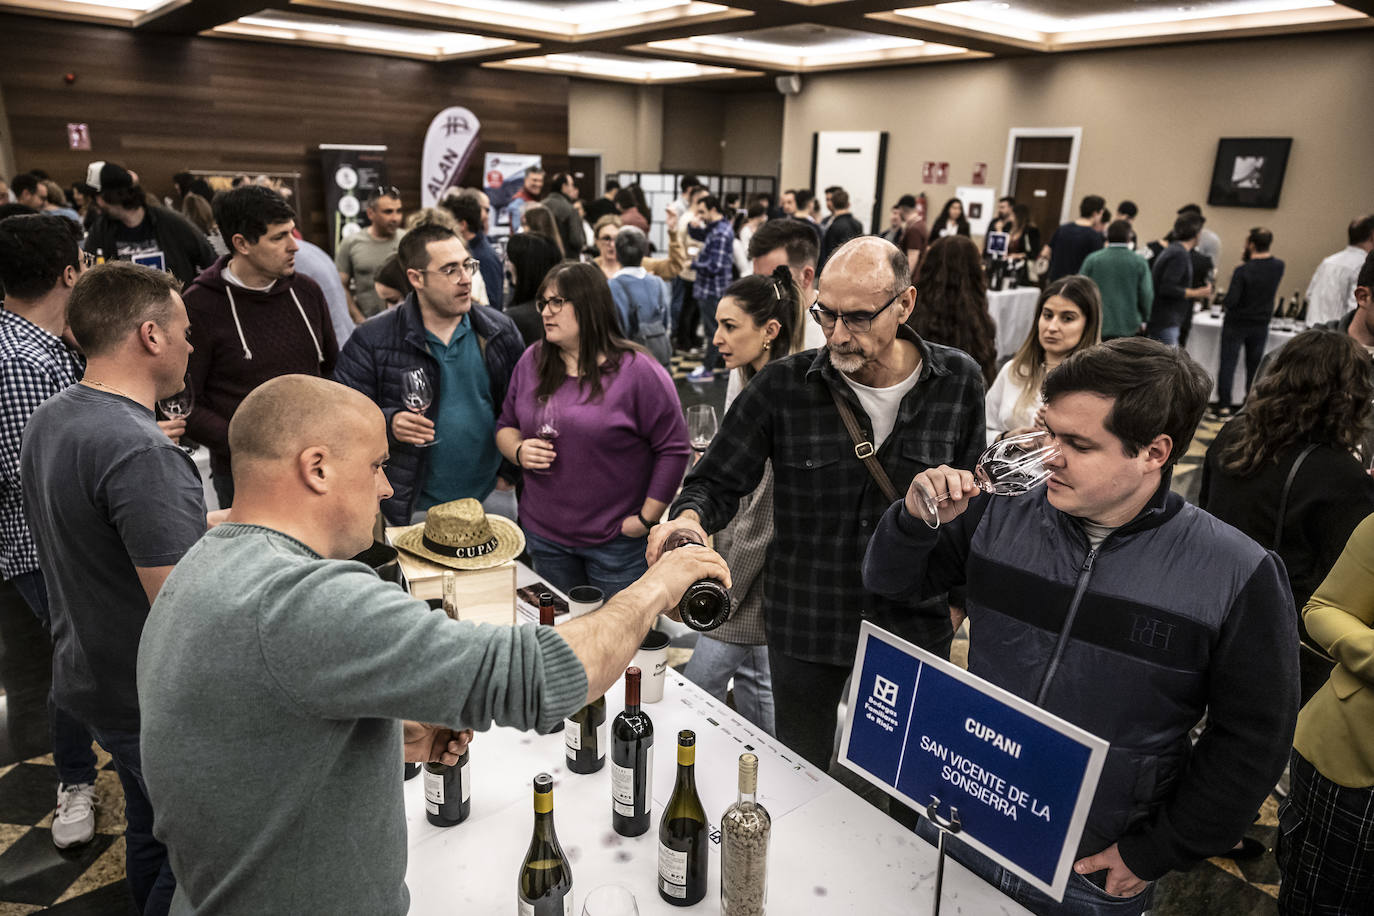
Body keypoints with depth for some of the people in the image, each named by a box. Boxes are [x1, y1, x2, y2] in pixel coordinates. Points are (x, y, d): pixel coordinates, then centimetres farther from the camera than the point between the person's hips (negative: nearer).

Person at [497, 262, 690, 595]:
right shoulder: (532, 362, 4)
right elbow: (506, 425, 14)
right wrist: (519, 451, -9)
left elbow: (674, 449, -12)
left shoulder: (637, 371, -13)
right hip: (543, 535, 5)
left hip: (616, 541, -4)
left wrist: (646, 519, -12)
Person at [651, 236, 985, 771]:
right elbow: (720, 481, -7)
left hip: (915, 628, 1)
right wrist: (690, 516, -29)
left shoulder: (959, 382, -7)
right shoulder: (782, 385, -12)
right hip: (804, 626, -1)